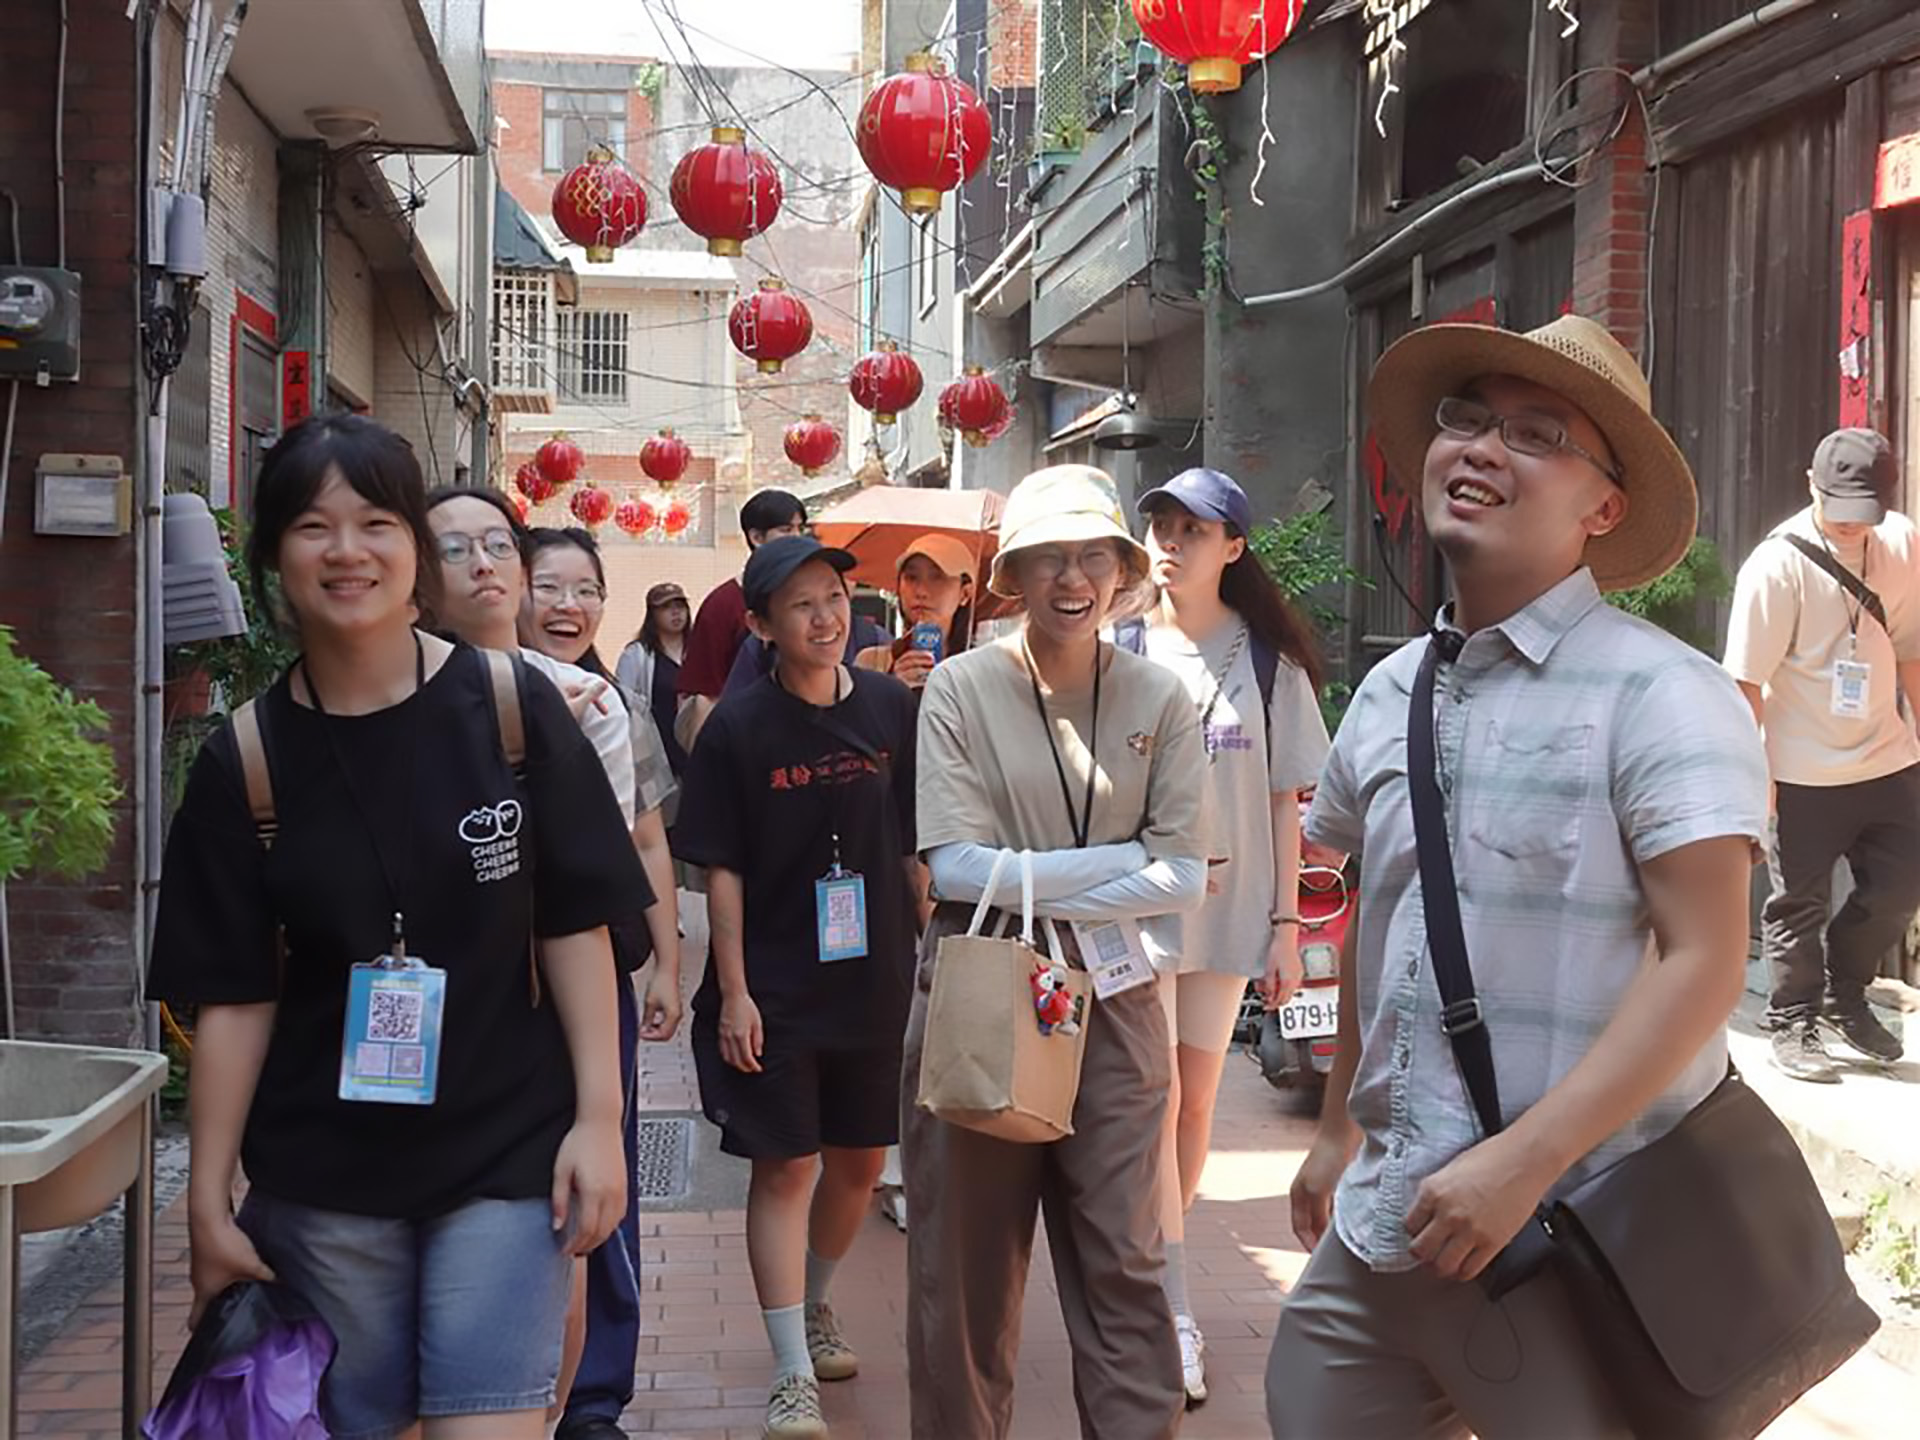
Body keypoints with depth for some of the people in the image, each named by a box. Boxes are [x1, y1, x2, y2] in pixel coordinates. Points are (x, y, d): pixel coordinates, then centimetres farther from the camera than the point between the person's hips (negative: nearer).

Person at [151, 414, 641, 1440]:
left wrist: (598, 1116, -7)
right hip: (320, 1176, 2)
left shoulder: (513, 709, -5)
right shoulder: (244, 761, -3)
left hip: (506, 1155, -1)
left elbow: (575, 929, -2)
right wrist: (208, 1201, -2)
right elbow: (234, 998, -1)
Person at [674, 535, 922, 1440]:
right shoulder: (738, 729, -9)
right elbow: (722, 869, -7)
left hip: (876, 982, 4)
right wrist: (733, 991, -10)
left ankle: (814, 1306, 40)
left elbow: (917, 844, 7)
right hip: (774, 990, -3)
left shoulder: (892, 709, -1)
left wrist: (934, 949, 5)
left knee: (860, 1161, 15)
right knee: (786, 1166, -1)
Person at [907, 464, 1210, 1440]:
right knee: (969, 1267, 9)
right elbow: (957, 866, -13)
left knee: (1123, 1267, 6)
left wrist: (1033, 889, -13)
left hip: (1113, 1004, 1)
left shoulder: (1159, 698, 2)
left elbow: (1185, 874, -4)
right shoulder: (961, 687, -4)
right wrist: (1122, 860, -11)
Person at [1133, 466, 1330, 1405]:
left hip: (1229, 910, 2)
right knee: (1154, 1105, -7)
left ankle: (1151, 1273, 26)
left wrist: (1287, 923, 0)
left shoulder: (1269, 663, 2)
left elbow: (1287, 802, 4)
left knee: (1195, 1105, 10)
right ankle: (1174, 1316, -5)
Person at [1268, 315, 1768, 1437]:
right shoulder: (1389, 695, 9)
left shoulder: (1660, 693, -12)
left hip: (1573, 1246, -6)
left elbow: (1703, 965, -17)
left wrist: (1522, 1164, -22)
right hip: (1386, 1223, 6)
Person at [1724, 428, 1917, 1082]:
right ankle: (1793, 1026, 24)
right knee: (1799, 907, 6)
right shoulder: (1779, 564, -17)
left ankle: (1845, 996, 35)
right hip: (1804, 775, -5)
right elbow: (1746, 683, -15)